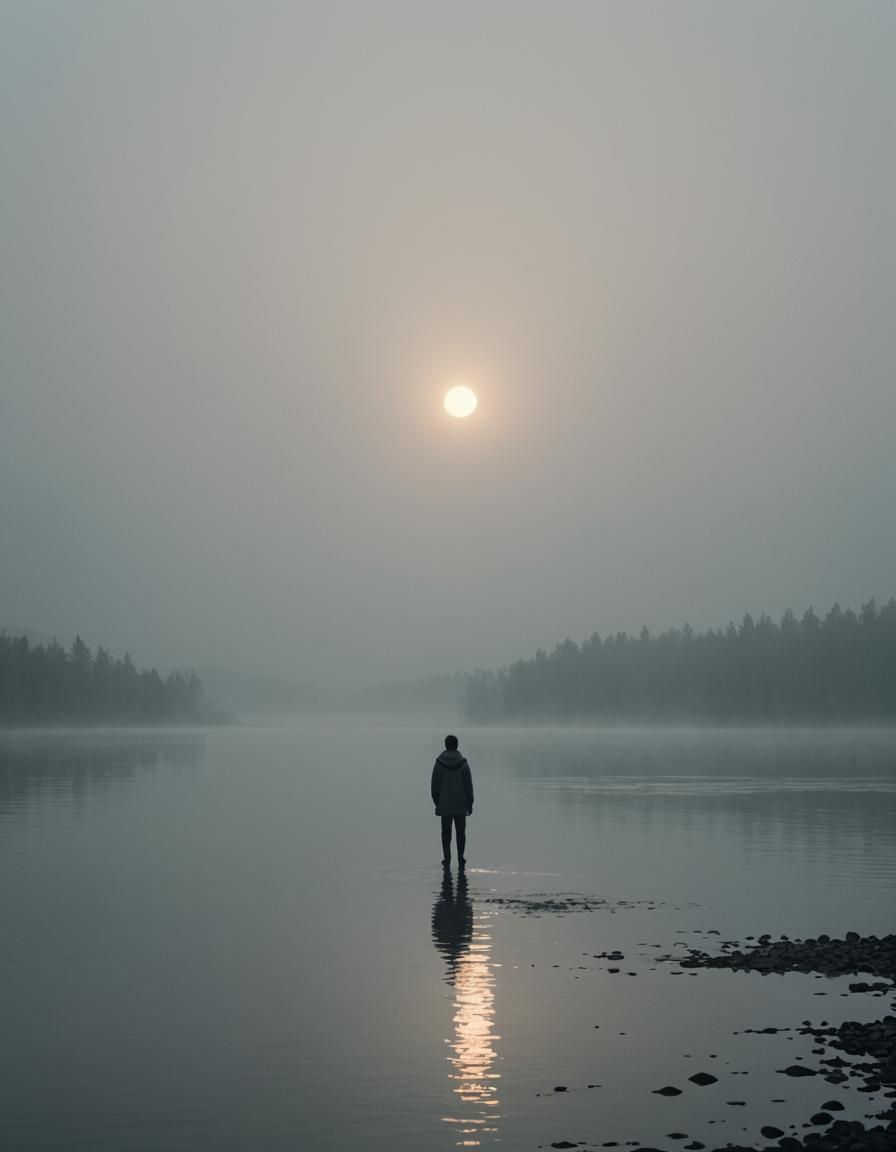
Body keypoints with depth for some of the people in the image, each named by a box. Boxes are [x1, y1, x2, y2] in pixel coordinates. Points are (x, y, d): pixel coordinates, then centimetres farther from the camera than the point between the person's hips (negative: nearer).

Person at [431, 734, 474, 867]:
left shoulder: (439, 764, -4)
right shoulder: (463, 763, -6)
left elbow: (434, 786, -1)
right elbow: (468, 786, -5)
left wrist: (437, 802, 10)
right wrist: (470, 804, 3)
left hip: (444, 805, 0)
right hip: (460, 806, 0)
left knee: (446, 832, 7)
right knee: (460, 832, 8)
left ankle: (447, 858, 4)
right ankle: (461, 858, 6)